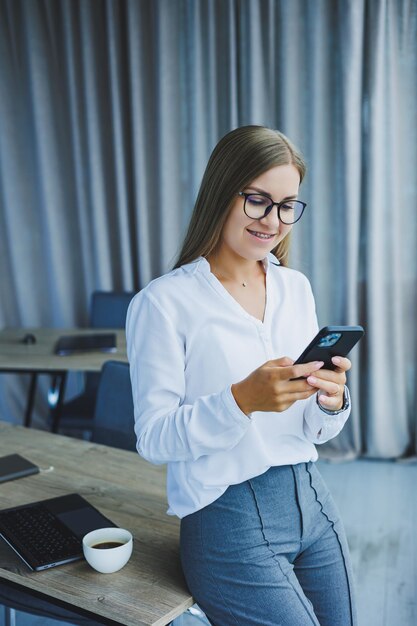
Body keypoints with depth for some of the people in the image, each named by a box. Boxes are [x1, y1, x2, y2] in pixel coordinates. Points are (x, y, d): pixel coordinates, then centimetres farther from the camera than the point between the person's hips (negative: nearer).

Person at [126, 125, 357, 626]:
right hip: (230, 521, -6)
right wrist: (242, 399, -27)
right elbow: (153, 438, -14)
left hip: (311, 501, 6)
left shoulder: (296, 288, 6)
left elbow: (315, 430, 10)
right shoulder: (164, 302, -13)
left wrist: (331, 400, -13)